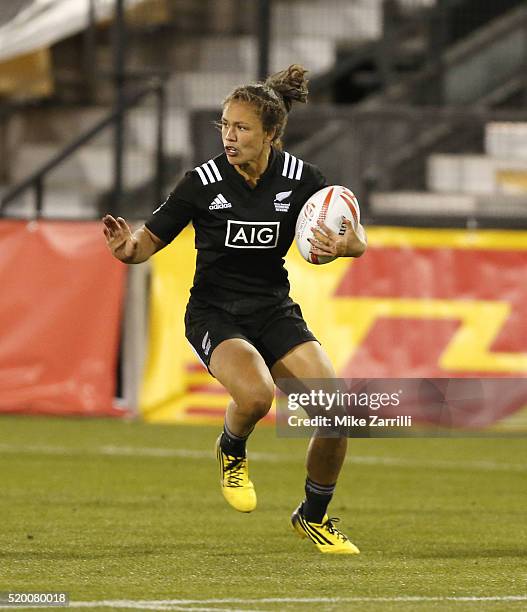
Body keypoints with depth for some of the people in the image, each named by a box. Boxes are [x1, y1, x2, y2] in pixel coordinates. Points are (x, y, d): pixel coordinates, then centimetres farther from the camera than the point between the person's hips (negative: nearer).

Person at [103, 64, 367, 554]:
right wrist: (129, 248, -28)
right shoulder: (202, 182, -12)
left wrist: (346, 245, -23)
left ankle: (314, 517, 15)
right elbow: (152, 238, -5)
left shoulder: (300, 179, -6)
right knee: (256, 393, -34)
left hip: (274, 310, 3)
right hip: (214, 315, -3)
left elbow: (356, 238, 1)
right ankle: (231, 451, 5)